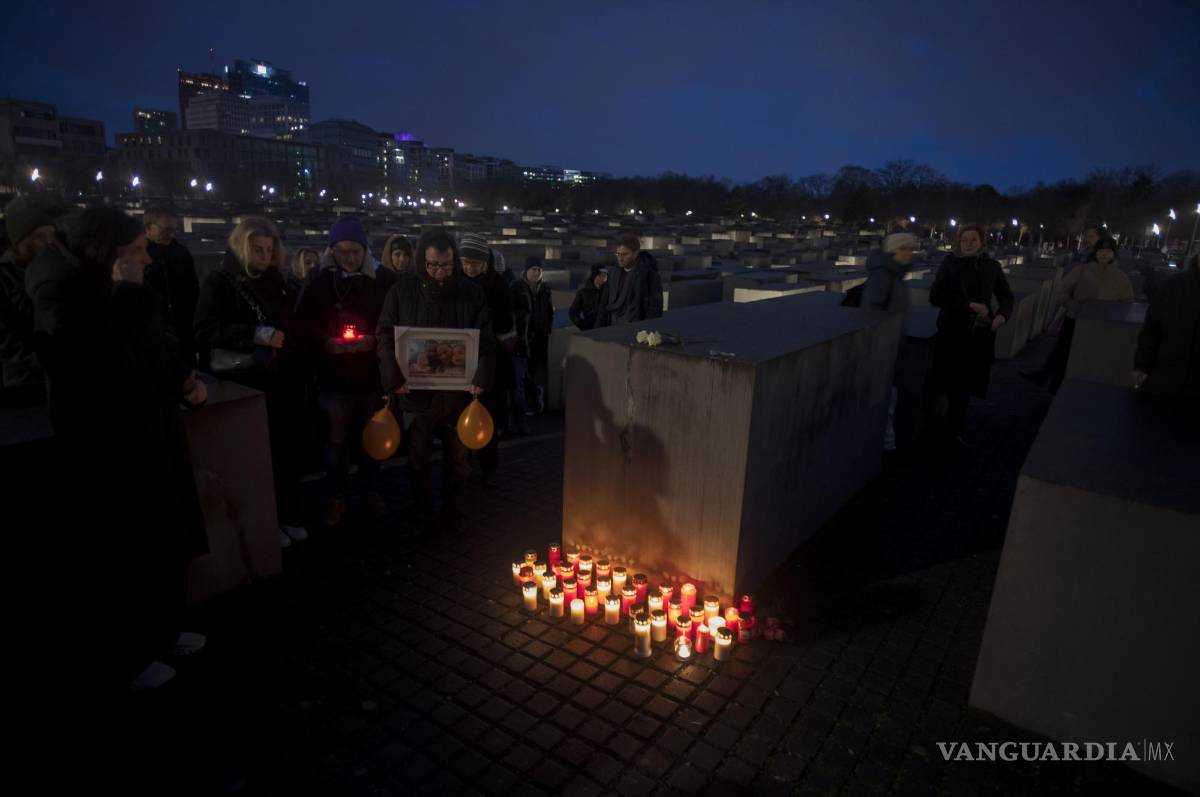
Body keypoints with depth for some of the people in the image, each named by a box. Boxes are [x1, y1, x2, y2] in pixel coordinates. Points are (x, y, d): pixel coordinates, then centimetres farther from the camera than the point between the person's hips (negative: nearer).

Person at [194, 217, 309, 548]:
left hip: (285, 382, 5)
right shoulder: (219, 282, -5)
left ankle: (289, 515, 22)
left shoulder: (277, 281, 11)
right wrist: (256, 334, -21)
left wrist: (298, 363, 10)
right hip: (247, 384, -5)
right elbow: (204, 332, -13)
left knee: (288, 450, 8)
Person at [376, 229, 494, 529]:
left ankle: (450, 510, 32)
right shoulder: (403, 289, -4)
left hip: (458, 392, 0)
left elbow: (486, 339, -5)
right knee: (418, 457, 14)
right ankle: (421, 510, 35)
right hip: (416, 390, 0)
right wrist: (393, 377, -14)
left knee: (457, 458, 13)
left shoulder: (472, 293, -4)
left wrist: (482, 377, -21)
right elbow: (385, 334, -1)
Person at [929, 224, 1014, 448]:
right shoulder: (949, 264, -5)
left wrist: (1003, 315, -10)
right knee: (955, 383, 0)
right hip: (953, 331, -2)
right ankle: (957, 427, 20)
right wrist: (969, 305, -22)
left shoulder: (992, 267, 3)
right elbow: (935, 297, -14)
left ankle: (954, 426, 26)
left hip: (980, 334, 2)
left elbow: (1006, 297, 11)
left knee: (968, 383, 7)